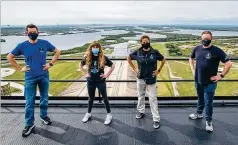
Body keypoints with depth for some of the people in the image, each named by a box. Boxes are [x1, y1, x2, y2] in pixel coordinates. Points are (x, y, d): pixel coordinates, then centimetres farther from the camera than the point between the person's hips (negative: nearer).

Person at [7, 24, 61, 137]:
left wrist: (51, 64, -1)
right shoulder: (22, 46, -5)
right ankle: (29, 124, 14)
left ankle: (44, 116, 36)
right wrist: (20, 69, 0)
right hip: (30, 78, -1)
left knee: (44, 99, 14)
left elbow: (57, 52, 8)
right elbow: (9, 57, 7)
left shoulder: (45, 43, -4)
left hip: (44, 76, 1)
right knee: (29, 102, 2)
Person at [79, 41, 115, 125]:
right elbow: (80, 65, 12)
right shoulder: (87, 58, -4)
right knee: (91, 98, 18)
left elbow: (112, 66, -2)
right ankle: (88, 113, 35)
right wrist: (85, 74, 3)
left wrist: (107, 75, -7)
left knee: (105, 98, 6)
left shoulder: (103, 58, -11)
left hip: (101, 81, -2)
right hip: (90, 81, 3)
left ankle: (109, 114, 19)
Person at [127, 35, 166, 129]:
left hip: (151, 79, -2)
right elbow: (128, 58, 11)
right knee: (141, 96, 17)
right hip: (141, 78, 2)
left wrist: (158, 70, 1)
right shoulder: (137, 52, -5)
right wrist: (134, 68, 4)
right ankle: (141, 112, 38)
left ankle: (156, 119, 5)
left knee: (153, 99, -2)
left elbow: (163, 60, 8)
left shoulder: (155, 52, -7)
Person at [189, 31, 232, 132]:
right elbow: (191, 58, 20)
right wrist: (193, 70, 10)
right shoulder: (197, 49, 0)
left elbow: (229, 63, -15)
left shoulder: (217, 51, -15)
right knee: (200, 99, 23)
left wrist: (221, 76, -14)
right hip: (198, 81, 5)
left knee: (208, 103, 5)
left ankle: (208, 121, 21)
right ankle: (199, 114, 44)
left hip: (210, 83, -4)